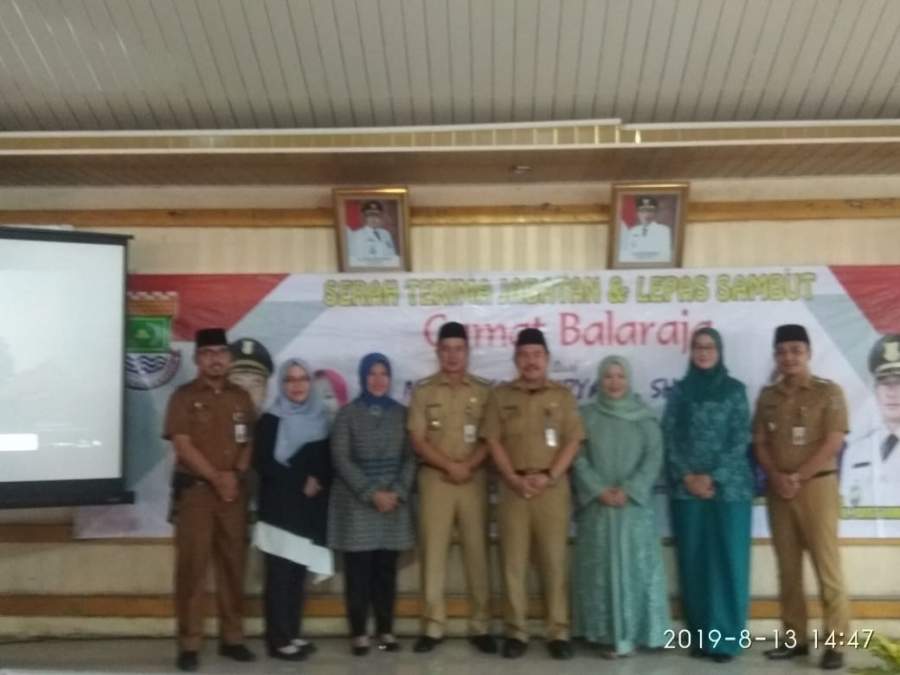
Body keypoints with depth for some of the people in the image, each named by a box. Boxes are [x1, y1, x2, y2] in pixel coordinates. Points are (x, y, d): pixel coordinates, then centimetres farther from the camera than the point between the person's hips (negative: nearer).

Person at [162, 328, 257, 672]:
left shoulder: (241, 397, 11)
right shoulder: (183, 396, -2)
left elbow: (251, 442, 10)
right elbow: (182, 446, -10)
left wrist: (235, 474, -7)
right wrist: (216, 478, -14)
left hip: (234, 491, 4)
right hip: (195, 490, -4)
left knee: (233, 566, 7)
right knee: (192, 568, -3)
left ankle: (232, 638, 17)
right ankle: (189, 644, 4)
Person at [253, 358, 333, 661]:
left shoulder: (319, 420, 13)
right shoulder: (270, 420, -1)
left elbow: (327, 463, 15)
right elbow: (263, 463, -9)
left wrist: (319, 482, -5)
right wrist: (301, 482, -12)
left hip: (310, 509, 4)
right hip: (280, 508, -4)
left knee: (298, 574, 6)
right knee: (280, 574, -7)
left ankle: (293, 635, 14)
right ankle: (279, 639, -1)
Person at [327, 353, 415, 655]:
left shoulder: (401, 413, 8)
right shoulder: (348, 413, 1)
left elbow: (410, 457, 5)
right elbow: (341, 459, -6)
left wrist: (397, 492, -10)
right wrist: (371, 493, -13)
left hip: (394, 500, 2)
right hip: (357, 502, -2)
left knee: (386, 569, 5)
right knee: (358, 570, -1)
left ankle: (386, 630, 14)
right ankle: (359, 633, 7)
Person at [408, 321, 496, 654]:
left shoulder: (483, 390, 6)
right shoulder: (423, 390, 3)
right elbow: (418, 441, -2)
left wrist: (468, 465, -13)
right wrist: (450, 465, -13)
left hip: (475, 479, 1)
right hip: (435, 478, 0)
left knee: (477, 550, 4)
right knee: (433, 551, 2)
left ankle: (480, 626, 13)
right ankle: (433, 626, 11)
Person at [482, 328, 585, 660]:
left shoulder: (563, 395, 7)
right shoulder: (500, 395, 8)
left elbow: (573, 441, 1)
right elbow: (494, 441, 2)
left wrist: (549, 476, -11)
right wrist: (514, 478, -10)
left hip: (553, 486, 0)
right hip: (513, 487, 1)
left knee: (554, 561, 2)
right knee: (513, 562, 3)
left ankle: (558, 632, 10)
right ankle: (516, 632, 11)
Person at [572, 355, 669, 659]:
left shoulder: (644, 418, 6)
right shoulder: (586, 415, 5)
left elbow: (654, 458, -2)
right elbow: (578, 458, -1)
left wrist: (629, 490, -13)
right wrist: (599, 490, -13)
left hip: (634, 505, 0)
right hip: (596, 505, 0)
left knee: (633, 565, 0)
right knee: (600, 568, 2)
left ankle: (631, 632, 9)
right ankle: (607, 633, 9)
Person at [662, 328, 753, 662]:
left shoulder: (735, 390, 4)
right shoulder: (679, 391, 8)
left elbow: (740, 439, -2)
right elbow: (669, 438, 4)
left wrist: (712, 477, -10)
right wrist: (687, 477, -8)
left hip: (729, 488, -1)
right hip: (687, 489, 2)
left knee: (728, 561, 0)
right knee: (693, 563, 5)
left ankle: (725, 639, 9)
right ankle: (700, 636, 15)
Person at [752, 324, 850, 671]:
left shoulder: (828, 392, -2)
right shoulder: (767, 396, 10)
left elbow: (833, 443, -9)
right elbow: (760, 443, 8)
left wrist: (798, 477, -13)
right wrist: (777, 477, -8)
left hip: (817, 485, -4)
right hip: (778, 490, 4)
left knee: (827, 566, -4)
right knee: (788, 568, 8)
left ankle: (835, 642, 3)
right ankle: (794, 637, 16)